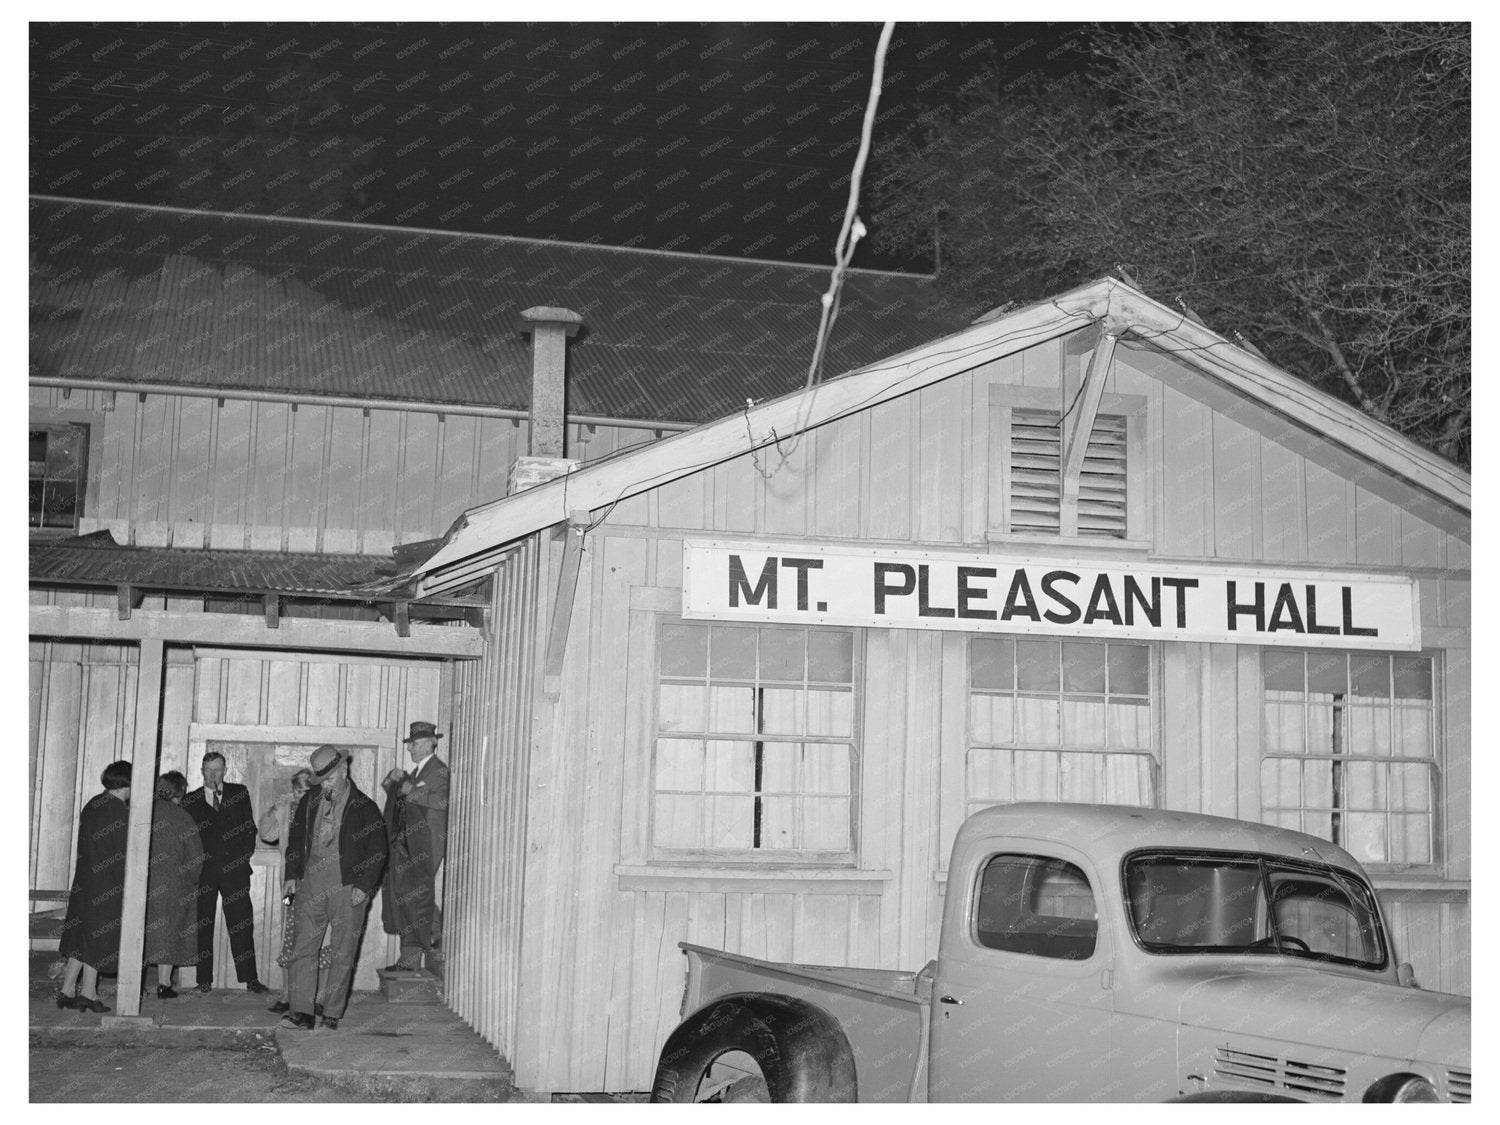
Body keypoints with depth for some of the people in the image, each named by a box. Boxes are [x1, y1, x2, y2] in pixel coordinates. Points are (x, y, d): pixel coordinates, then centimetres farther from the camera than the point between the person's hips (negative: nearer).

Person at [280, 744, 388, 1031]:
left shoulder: (364, 808, -2)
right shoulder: (309, 801, 10)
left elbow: (378, 851, -1)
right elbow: (296, 839, 18)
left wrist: (364, 886, -9)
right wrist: (292, 875, 7)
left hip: (348, 890, -3)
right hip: (311, 887, 4)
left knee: (343, 956, 1)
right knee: (302, 950, -1)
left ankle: (332, 1015, 8)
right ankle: (302, 1012, 2)